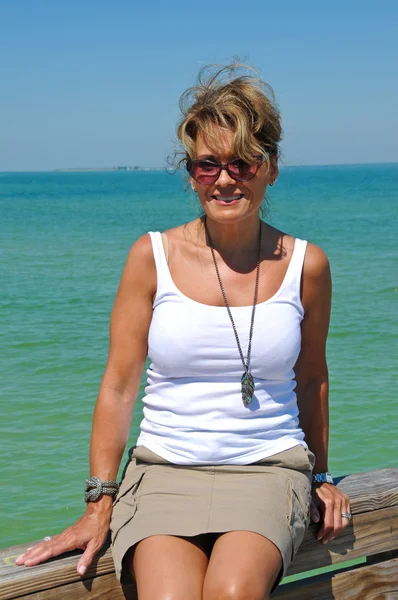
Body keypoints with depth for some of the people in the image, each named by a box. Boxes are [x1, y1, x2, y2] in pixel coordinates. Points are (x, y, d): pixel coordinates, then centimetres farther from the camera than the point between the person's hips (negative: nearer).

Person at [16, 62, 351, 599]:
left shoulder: (305, 264, 3)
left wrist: (320, 476, 25)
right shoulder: (153, 256, 0)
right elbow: (119, 385, 3)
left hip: (268, 472, 0)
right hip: (165, 471, 0)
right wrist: (99, 506, 1)